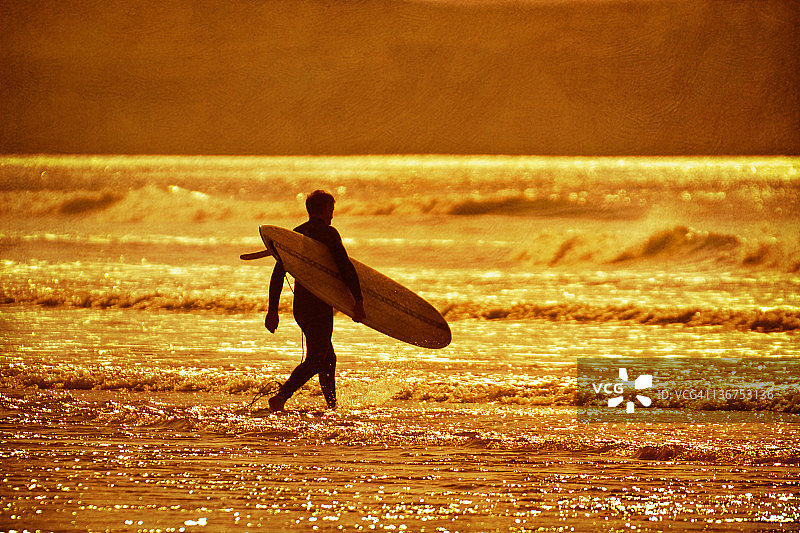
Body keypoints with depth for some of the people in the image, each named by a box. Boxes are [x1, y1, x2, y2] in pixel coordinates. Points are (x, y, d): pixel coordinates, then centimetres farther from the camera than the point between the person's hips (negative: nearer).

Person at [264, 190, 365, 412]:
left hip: (300, 306, 8)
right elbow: (345, 267, -16)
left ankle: (332, 407, 21)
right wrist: (358, 301, -17)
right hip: (319, 306, -8)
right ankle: (281, 397, -26)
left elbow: (278, 273, 12)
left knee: (328, 358, 18)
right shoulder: (328, 233, -7)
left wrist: (273, 309, 14)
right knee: (315, 361, -11)